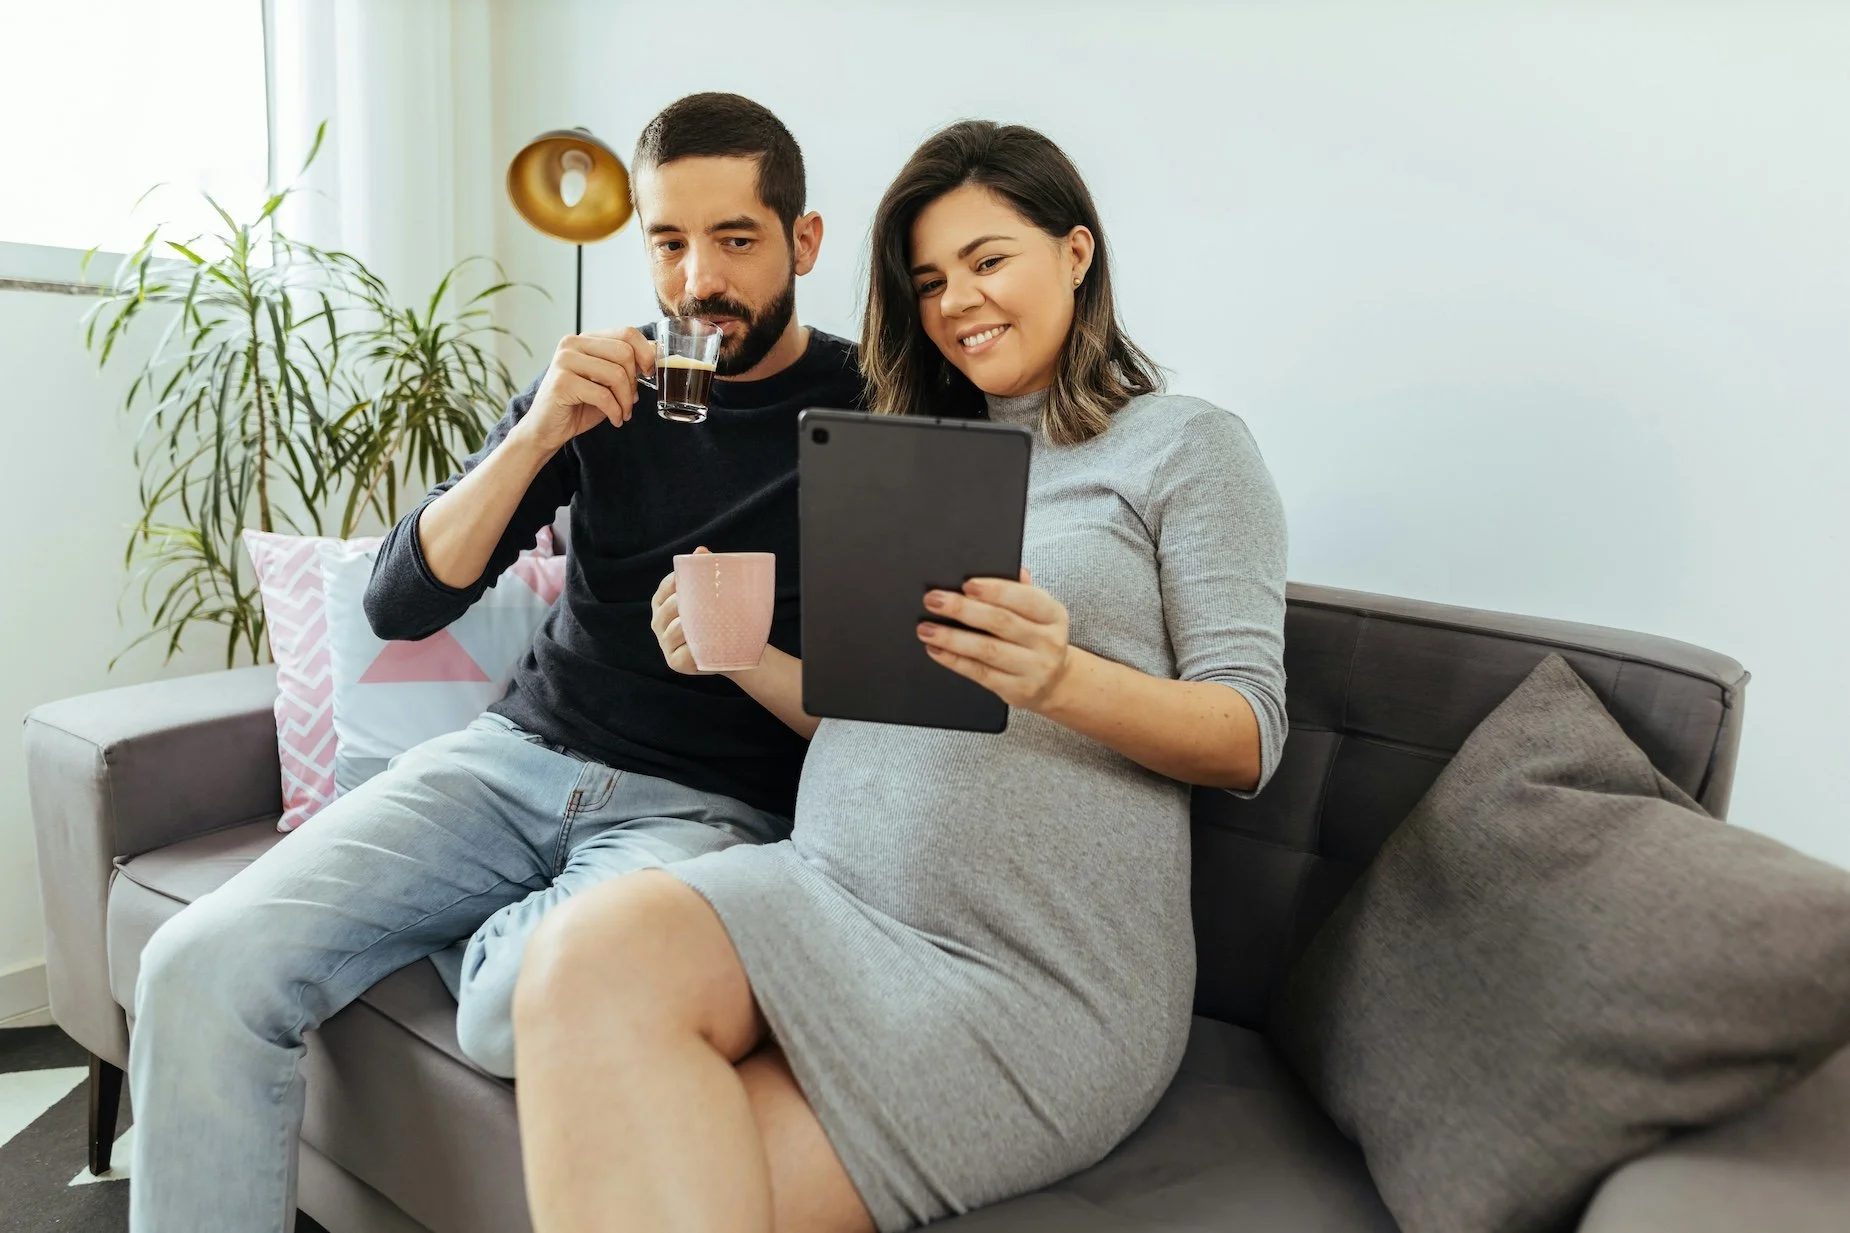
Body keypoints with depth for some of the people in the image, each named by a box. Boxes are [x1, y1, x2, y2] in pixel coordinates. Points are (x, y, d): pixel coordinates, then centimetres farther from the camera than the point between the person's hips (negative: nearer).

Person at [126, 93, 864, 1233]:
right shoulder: (605, 386, 8)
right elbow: (401, 604, 3)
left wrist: (755, 649, -16)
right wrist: (538, 435, -11)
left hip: (709, 804, -3)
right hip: (520, 753, 4)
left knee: (526, 1010, -33)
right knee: (202, 966, -14)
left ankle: (507, 938, 0)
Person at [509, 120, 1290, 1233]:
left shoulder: (1188, 446, 5)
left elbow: (1251, 737, -3)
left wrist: (1062, 679, -22)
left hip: (1037, 972, -4)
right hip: (827, 890, 5)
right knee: (592, 956, -26)